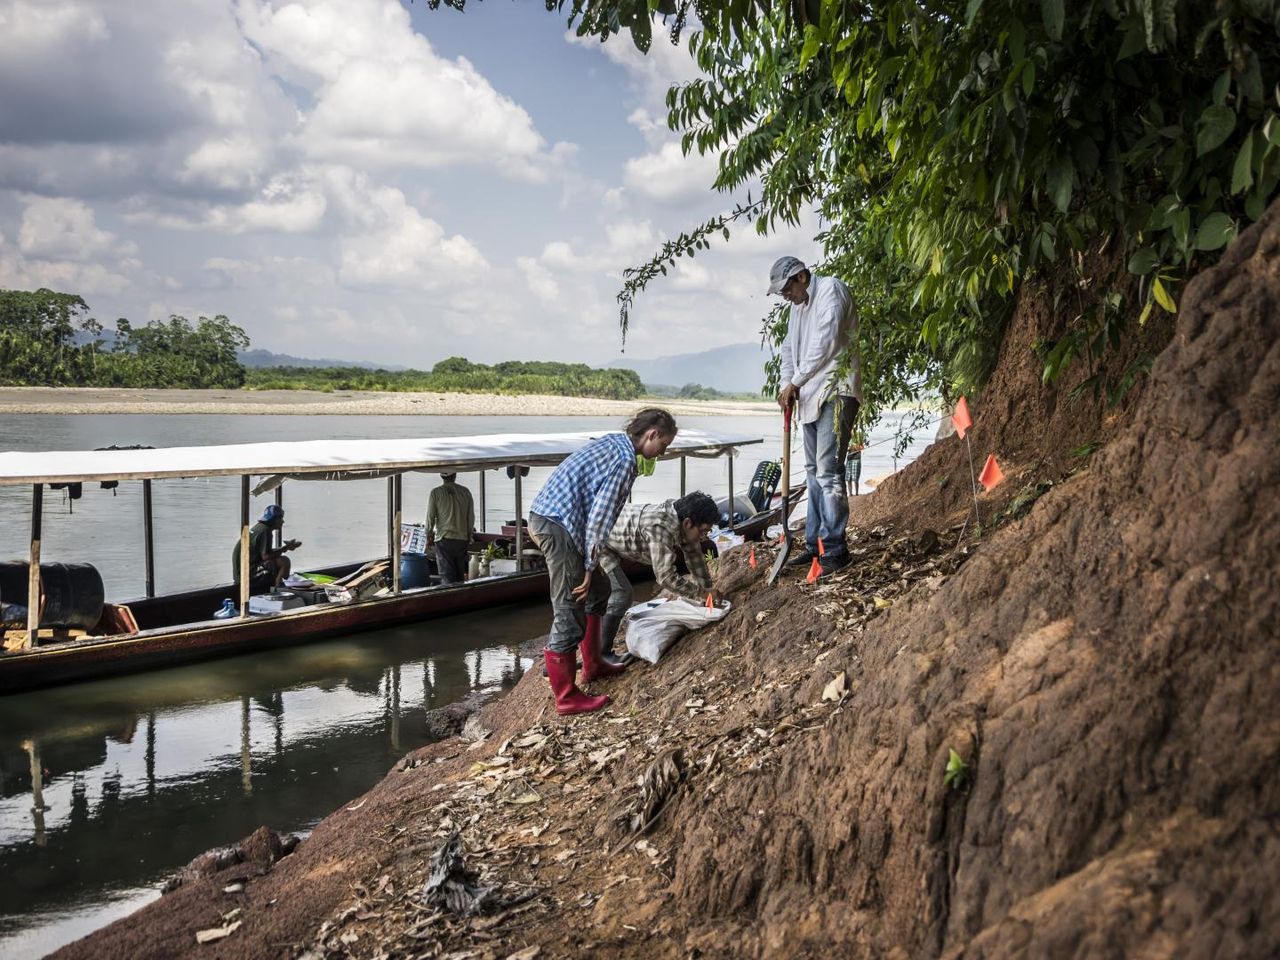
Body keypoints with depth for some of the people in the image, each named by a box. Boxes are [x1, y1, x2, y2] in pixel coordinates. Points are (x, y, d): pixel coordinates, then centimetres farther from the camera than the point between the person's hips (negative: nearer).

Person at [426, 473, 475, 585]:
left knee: (446, 575, -2)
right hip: (462, 539, 3)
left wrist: (429, 537, 9)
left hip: (444, 539, -3)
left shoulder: (436, 493, -6)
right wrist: (469, 536, 18)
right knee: (460, 574, 14)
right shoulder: (465, 492, 2)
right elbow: (471, 517, 7)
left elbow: (430, 517, -3)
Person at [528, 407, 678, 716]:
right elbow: (599, 517, -17)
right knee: (569, 612, -5)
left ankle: (592, 665, 33)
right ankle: (566, 698, 2)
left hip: (542, 516, 10)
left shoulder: (612, 443, 16)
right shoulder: (626, 459, -13)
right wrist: (590, 568, -11)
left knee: (597, 591, 22)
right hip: (558, 525, -10)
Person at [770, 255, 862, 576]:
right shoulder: (798, 306, 20)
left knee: (828, 470, -14)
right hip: (810, 395, 9)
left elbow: (825, 341, -17)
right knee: (813, 471, 11)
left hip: (835, 392, -9)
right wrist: (787, 386, 2)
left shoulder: (830, 289, -7)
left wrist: (795, 382, -12)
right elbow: (789, 348, 21)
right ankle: (815, 543, 17)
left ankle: (834, 548, -11)